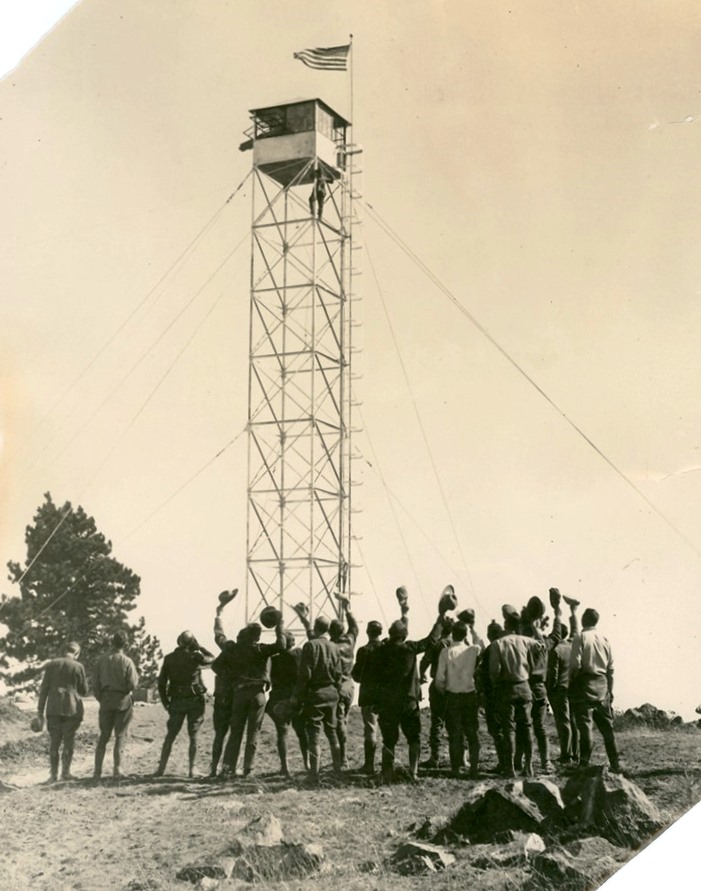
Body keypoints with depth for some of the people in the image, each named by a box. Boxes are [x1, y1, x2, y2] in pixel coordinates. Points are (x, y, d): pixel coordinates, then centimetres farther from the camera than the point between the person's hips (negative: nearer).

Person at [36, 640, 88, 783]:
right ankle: (65, 772, 6)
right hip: (72, 708, -2)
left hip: (54, 708, 2)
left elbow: (44, 688, 4)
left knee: (54, 741, 8)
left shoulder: (51, 665, 5)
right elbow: (84, 691, 2)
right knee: (69, 740, 7)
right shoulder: (78, 667, -3)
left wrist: (40, 709, 8)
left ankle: (53, 774, 7)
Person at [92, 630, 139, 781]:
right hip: (123, 701, -3)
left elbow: (95, 684, 3)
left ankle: (97, 770, 9)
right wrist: (136, 676, 6)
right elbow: (133, 685, -13)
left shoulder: (101, 660, 0)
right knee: (120, 736, 5)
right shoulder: (127, 662, -11)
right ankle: (117, 769, 2)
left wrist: (101, 699, 15)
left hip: (106, 701, 3)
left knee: (103, 736, 11)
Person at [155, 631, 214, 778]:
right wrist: (199, 647, 8)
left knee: (170, 736, 10)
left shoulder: (169, 658, 1)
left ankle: (161, 767, 8)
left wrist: (165, 702, 10)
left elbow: (161, 682, 2)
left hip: (176, 701, 2)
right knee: (193, 737, 5)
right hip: (195, 700, -2)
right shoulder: (195, 657, -8)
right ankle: (191, 769, 3)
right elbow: (212, 658, 10)